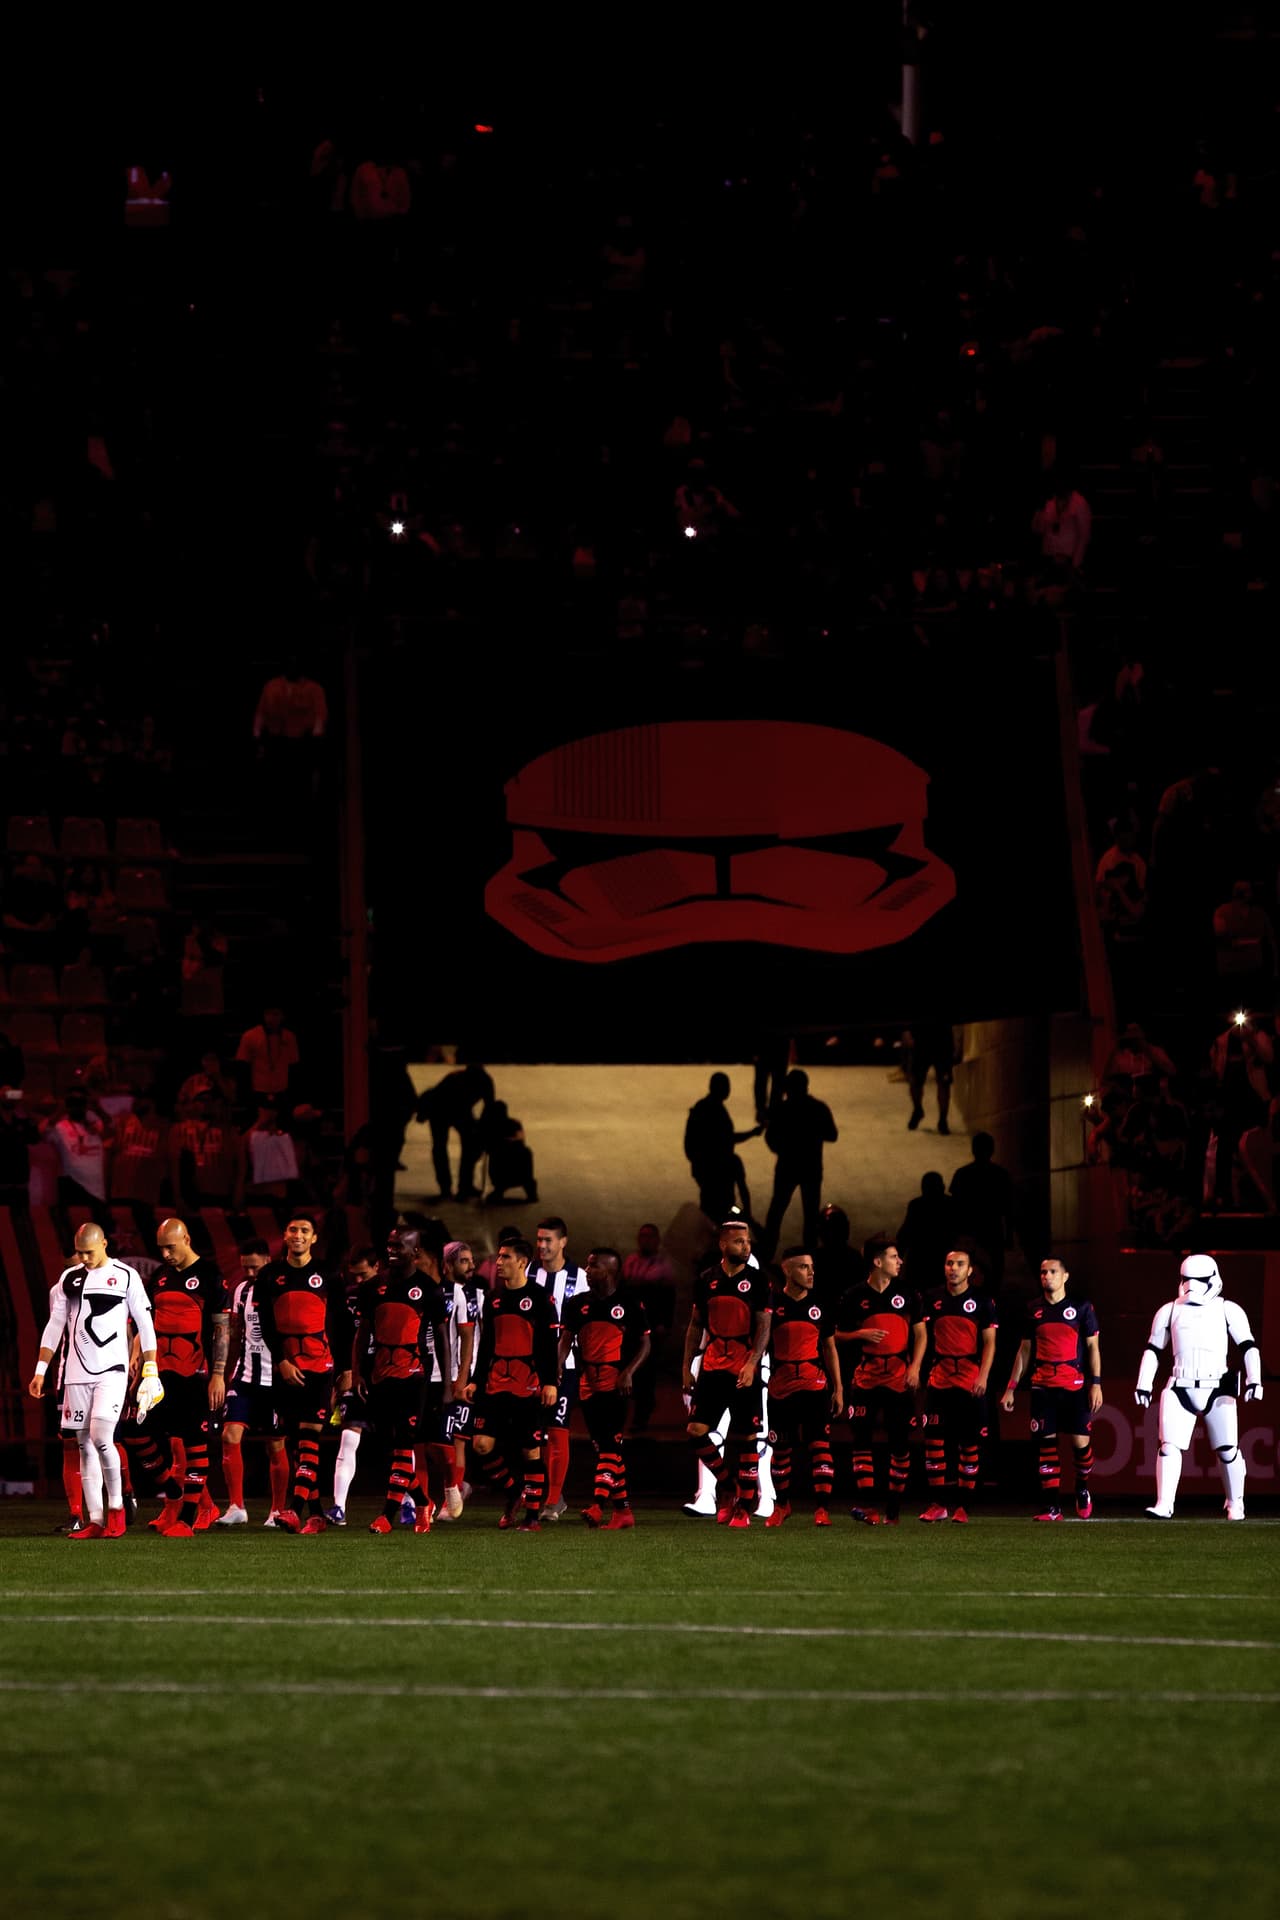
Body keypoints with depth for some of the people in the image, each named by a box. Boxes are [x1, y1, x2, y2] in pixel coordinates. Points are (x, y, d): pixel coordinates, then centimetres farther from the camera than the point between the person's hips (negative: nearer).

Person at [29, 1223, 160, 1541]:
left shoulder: (125, 1276, 0)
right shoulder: (69, 1278, 12)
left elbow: (145, 1324, 2)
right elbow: (54, 1326, 15)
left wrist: (150, 1371, -2)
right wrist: (40, 1370, 10)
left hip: (112, 1371, -5)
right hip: (77, 1372, 5)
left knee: (100, 1437, -18)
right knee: (85, 1446, 2)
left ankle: (116, 1506, -1)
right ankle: (95, 1521, 5)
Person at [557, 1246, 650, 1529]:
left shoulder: (628, 1302, 0)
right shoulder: (576, 1304, 12)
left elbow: (644, 1344, 2)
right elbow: (566, 1341, 6)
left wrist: (629, 1372, -13)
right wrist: (557, 1368, -13)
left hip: (616, 1382, -6)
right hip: (588, 1383, 6)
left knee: (609, 1443, -17)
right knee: (603, 1447, 7)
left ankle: (597, 1505, -27)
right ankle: (623, 1510, 14)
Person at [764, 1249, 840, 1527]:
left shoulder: (819, 1306, 8)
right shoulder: (772, 1305, 0)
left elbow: (830, 1349, 13)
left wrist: (838, 1389, 9)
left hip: (814, 1382, 1)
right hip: (780, 1384, -1)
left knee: (820, 1443, -10)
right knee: (780, 1447, 8)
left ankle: (822, 1508, -12)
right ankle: (781, 1505, 25)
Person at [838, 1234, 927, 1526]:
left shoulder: (907, 1293, 5)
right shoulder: (855, 1297, 3)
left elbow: (921, 1333, 9)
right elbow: (838, 1336, 10)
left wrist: (915, 1367, -3)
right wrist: (861, 1335, -10)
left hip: (900, 1375, 0)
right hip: (865, 1375, 0)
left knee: (899, 1440, 0)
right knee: (862, 1436, -8)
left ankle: (893, 1508, 6)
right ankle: (865, 1503, -10)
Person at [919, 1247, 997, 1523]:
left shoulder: (982, 1302, 2)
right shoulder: (934, 1301, 11)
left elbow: (989, 1342, -1)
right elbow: (926, 1338, 14)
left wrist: (983, 1376, -11)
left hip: (970, 1380, -3)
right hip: (939, 1378, 3)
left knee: (968, 1443, 0)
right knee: (934, 1440, -3)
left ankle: (962, 1505, 3)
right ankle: (938, 1503, 3)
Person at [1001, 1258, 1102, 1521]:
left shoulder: (1081, 1307, 3)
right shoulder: (1033, 1311, 11)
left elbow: (1093, 1347, 3)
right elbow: (1024, 1351, 17)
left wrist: (1096, 1383, -5)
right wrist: (1011, 1388, 14)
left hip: (1075, 1385, -3)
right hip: (1043, 1386, 3)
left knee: (1081, 1441, -6)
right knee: (1046, 1444, -2)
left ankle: (1083, 1491, 20)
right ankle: (1051, 1506, -1)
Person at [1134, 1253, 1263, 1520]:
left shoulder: (1228, 1311, 4)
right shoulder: (1170, 1312, 11)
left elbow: (1248, 1347, 3)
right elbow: (1153, 1350, 16)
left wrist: (1253, 1380, -9)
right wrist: (1144, 1385, 10)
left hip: (1217, 1388, -2)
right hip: (1180, 1388, 2)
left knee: (1228, 1450, -2)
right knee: (1169, 1445, -10)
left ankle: (1235, 1503, 15)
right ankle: (1164, 1504, -9)